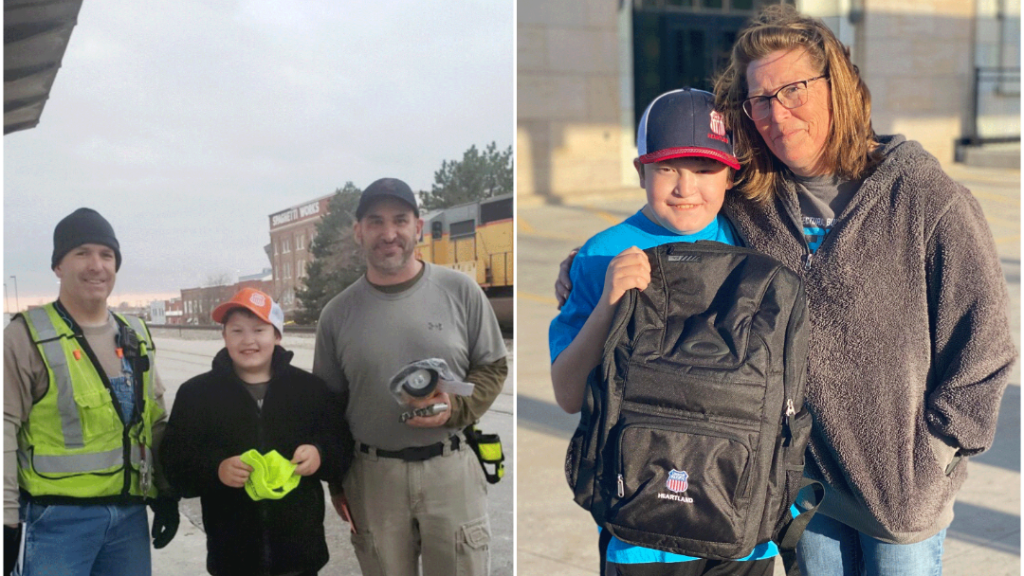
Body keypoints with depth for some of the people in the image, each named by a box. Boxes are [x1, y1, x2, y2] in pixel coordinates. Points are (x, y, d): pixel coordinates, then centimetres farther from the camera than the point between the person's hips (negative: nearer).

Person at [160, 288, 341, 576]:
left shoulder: (310, 387, 5)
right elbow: (174, 460, -3)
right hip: (233, 552, -1)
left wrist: (320, 454, -15)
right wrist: (215, 469, -22)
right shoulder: (196, 393, 2)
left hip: (299, 547, 1)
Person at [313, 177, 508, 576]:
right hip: (373, 475, 1)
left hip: (450, 468, -1)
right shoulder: (337, 314, 2)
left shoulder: (460, 291, -2)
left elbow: (493, 367, 5)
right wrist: (337, 482, 7)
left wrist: (456, 408, -14)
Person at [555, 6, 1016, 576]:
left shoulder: (926, 196, -12)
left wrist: (929, 451, -7)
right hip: (803, 479, 3)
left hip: (901, 485, -3)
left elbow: (984, 346, -8)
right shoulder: (746, 204, -4)